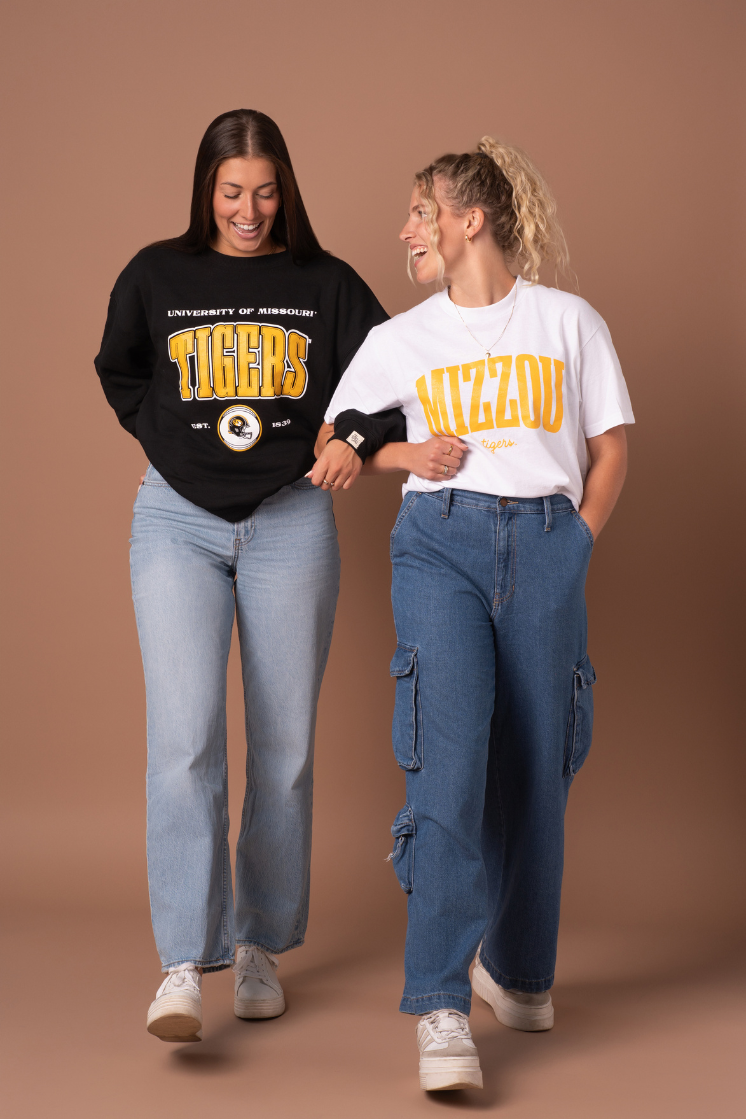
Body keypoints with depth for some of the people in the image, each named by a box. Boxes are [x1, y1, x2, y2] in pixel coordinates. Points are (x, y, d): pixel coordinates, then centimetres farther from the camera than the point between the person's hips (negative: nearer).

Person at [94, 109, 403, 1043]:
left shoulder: (326, 285, 4)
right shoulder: (156, 276, 5)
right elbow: (118, 372, 20)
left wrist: (350, 446, -7)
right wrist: (169, 438, 9)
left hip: (291, 521, 1)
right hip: (179, 519, -1)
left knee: (284, 748, 5)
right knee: (183, 737, -14)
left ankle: (261, 947, 20)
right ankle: (184, 965, -13)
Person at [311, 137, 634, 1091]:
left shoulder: (568, 321, 11)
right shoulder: (398, 340, 14)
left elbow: (610, 450, 13)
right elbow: (334, 449, 19)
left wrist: (577, 543, 1)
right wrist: (402, 456, 1)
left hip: (546, 546, 0)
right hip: (440, 544, 0)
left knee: (535, 764, 3)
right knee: (449, 756, -15)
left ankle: (517, 968, 26)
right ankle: (441, 1009, -17)